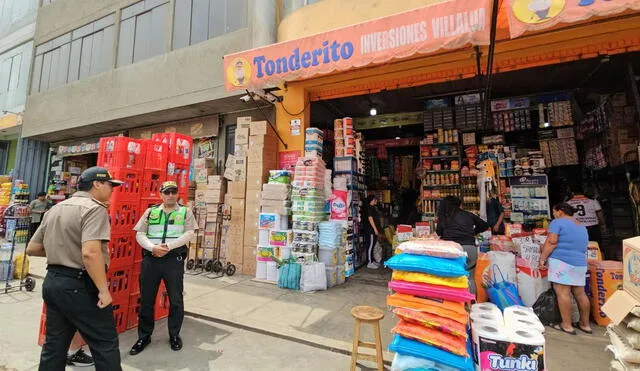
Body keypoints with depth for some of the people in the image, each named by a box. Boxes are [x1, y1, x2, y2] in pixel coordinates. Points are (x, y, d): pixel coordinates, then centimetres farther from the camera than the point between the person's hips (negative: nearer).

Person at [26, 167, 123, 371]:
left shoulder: (54, 210, 11)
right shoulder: (94, 208, -17)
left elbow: (32, 249, 16)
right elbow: (90, 253, -28)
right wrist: (103, 290, -21)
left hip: (52, 281, 9)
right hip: (79, 285, -9)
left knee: (54, 345, 19)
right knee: (105, 343, 5)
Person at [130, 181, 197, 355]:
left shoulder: (185, 212, 4)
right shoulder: (150, 211, 11)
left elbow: (189, 233, -7)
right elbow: (140, 234, 4)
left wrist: (169, 246, -17)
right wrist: (153, 247, -14)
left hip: (174, 259, -2)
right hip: (150, 258, 2)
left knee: (176, 300, 7)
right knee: (146, 299, 11)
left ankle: (174, 335, 25)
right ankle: (144, 336, 30)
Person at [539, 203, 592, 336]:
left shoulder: (558, 222, -5)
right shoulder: (582, 227, 21)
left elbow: (551, 242, -16)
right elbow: (582, 246, 28)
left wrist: (543, 257, -11)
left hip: (561, 261, -8)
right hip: (580, 263, 8)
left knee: (562, 292, -5)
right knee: (580, 293, 14)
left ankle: (567, 326, -3)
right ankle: (585, 324, 24)